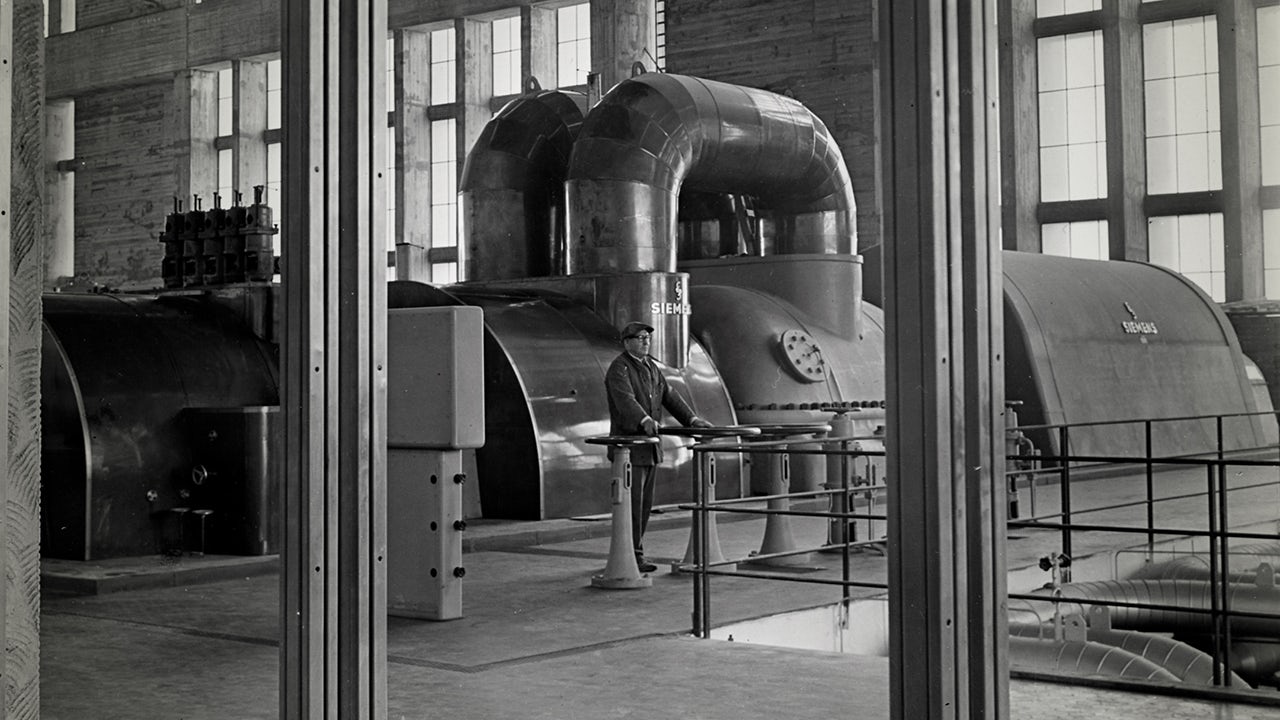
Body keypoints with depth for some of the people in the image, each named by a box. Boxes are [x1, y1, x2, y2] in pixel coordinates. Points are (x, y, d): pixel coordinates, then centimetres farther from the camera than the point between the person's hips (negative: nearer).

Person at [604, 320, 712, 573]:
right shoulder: (619, 369, -11)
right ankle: (633, 556, -3)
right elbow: (625, 399, -27)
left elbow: (669, 396, 17)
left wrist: (692, 419, 6)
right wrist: (644, 420, -43)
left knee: (645, 504, 10)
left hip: (650, 446, 9)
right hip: (629, 445, -9)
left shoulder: (651, 367, 17)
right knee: (632, 504, -8)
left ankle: (632, 552, 17)